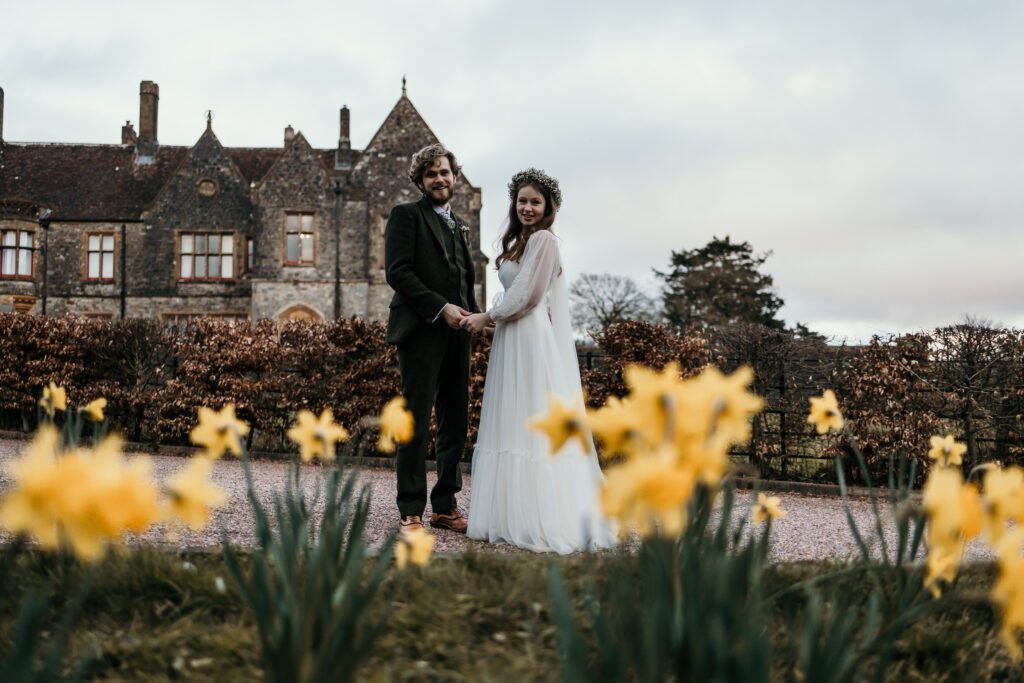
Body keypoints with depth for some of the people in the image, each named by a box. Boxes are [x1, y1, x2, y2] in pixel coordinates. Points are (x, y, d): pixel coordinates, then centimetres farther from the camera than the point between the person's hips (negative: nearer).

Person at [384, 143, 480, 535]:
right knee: (417, 423, -6)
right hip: (420, 331, -7)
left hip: (454, 334, 7)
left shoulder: (457, 225, 23)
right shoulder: (407, 215, 2)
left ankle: (445, 506, 15)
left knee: (455, 422, 7)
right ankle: (410, 512, 0)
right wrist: (441, 307, -15)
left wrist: (474, 316, 6)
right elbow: (397, 271, -10)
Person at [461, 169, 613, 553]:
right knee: (512, 425, 8)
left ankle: (542, 521, -5)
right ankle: (514, 516, 12)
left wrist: (487, 317, -4)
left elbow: (526, 296, -14)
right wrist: (489, 318, 8)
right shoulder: (518, 241, 20)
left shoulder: (543, 240, -9)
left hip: (532, 341, -10)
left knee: (533, 426, -8)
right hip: (512, 340, 10)